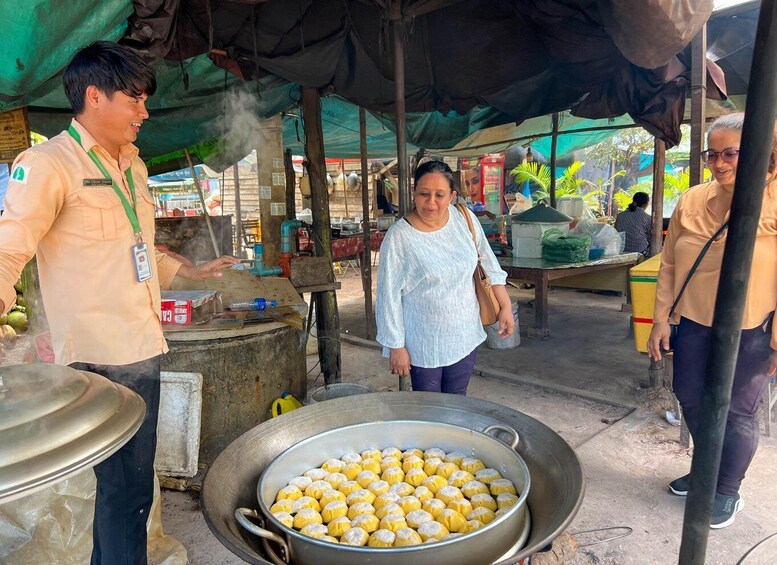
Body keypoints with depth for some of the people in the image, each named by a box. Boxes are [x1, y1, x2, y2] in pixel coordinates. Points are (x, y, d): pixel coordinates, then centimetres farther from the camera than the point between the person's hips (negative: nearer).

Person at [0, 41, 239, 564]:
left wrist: (191, 271, 28)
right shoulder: (48, 163, -9)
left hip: (141, 345, 8)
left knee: (129, 483, 19)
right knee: (126, 488, 0)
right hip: (102, 355, -8)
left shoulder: (133, 166, 17)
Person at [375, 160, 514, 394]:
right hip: (423, 345, -4)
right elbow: (389, 296, -14)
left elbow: (488, 264, 7)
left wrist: (505, 306, 7)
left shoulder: (465, 219, -5)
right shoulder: (398, 237, -18)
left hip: (464, 337, 4)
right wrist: (396, 346, -11)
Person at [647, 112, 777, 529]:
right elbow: (669, 264, 4)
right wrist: (662, 318, 2)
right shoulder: (692, 202, -1)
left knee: (737, 412, 9)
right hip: (692, 323, 4)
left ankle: (727, 491, 31)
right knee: (691, 399, 16)